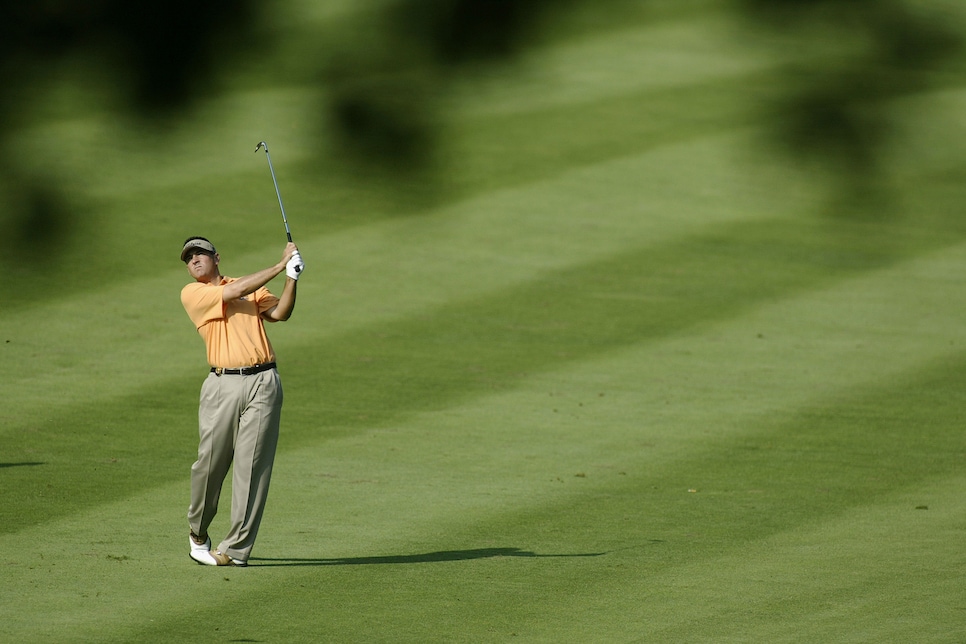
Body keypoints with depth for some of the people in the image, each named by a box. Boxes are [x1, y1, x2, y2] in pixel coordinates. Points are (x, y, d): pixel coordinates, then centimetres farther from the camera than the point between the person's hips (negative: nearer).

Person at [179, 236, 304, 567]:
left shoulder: (253, 288, 19)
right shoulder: (192, 294, 7)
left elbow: (280, 313, 3)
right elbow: (235, 292, -6)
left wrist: (292, 278, -11)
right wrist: (280, 265, -5)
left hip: (263, 382, 1)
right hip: (223, 385, -1)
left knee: (252, 466, -4)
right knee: (210, 462, -1)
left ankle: (236, 549, -3)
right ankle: (198, 532, 24)